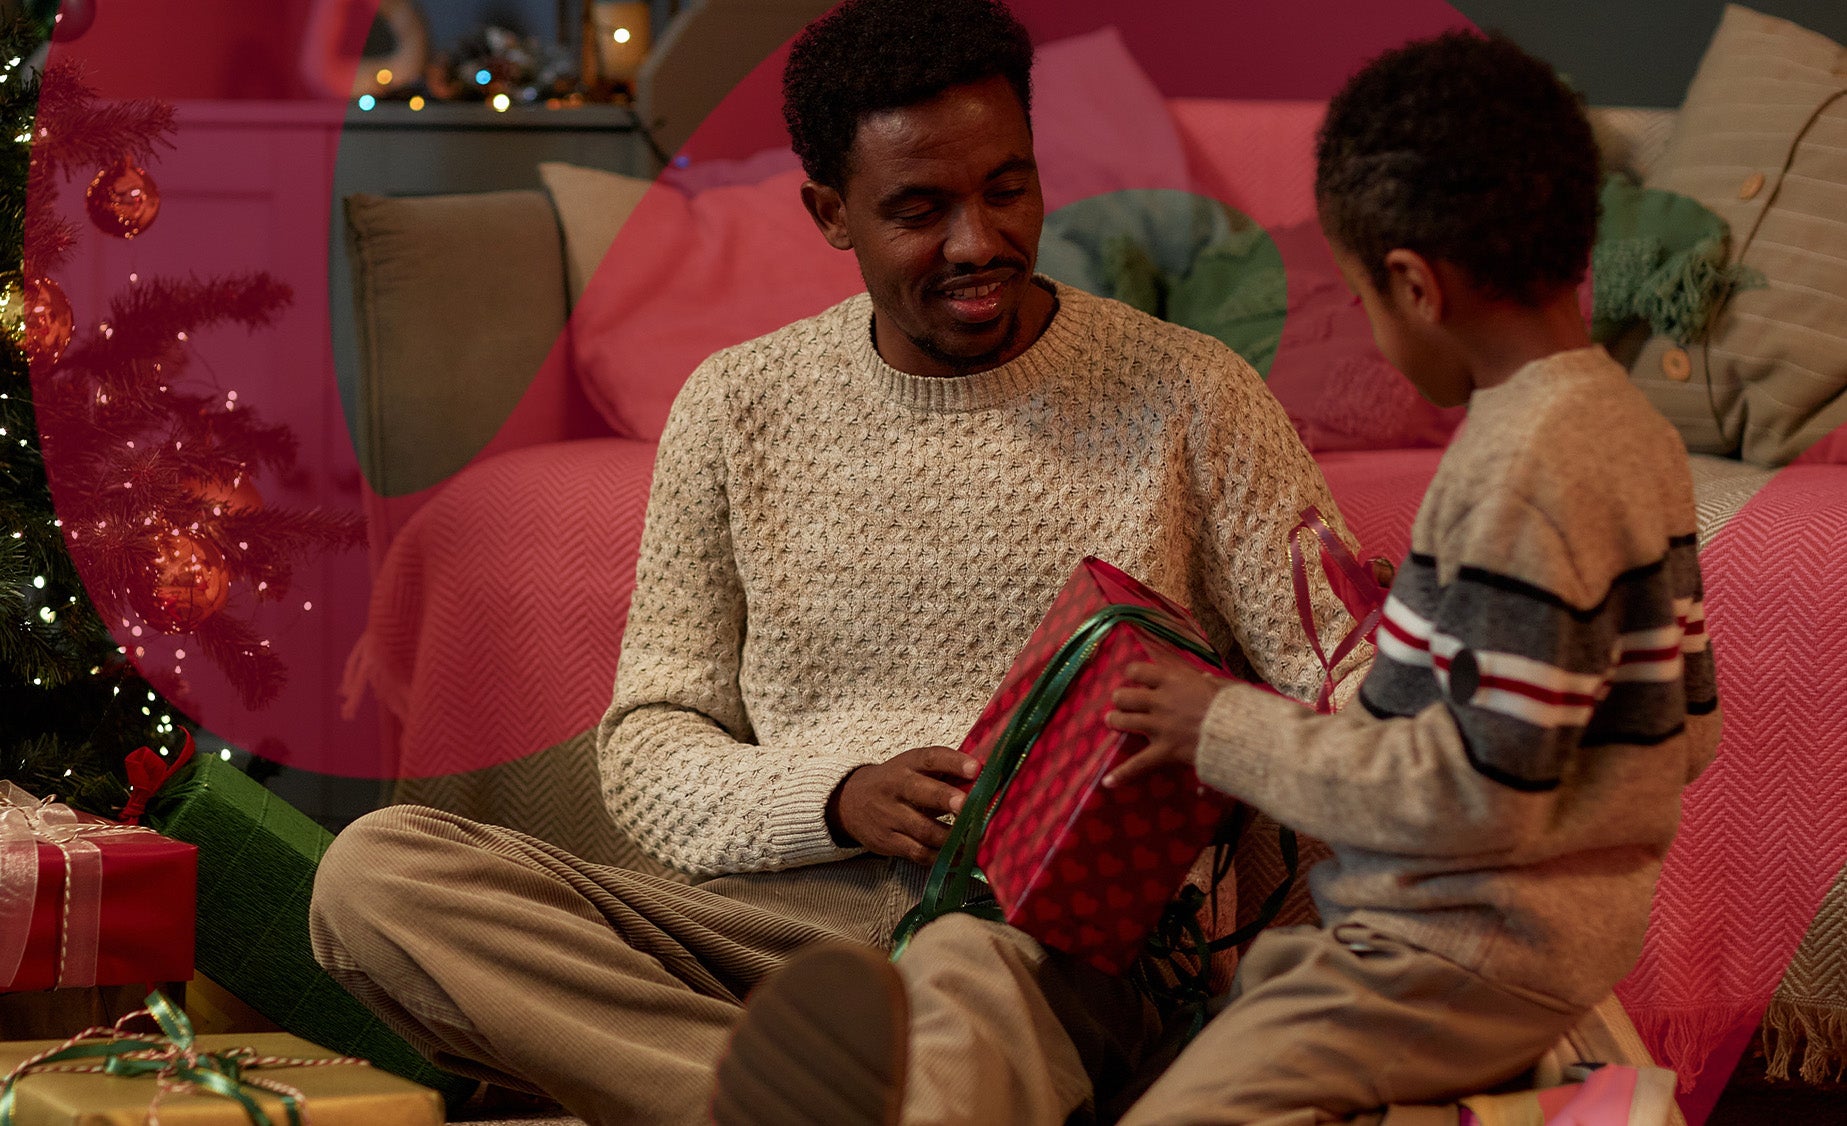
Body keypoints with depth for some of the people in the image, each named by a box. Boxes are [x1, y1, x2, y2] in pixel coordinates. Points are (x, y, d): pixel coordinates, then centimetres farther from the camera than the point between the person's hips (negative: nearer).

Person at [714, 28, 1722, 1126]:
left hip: (1454, 961, -10)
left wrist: (1233, 732, -10)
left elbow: (1485, 788, -21)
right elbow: (1688, 731, 19)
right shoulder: (1633, 433, 13)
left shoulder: (1522, 467, -18)